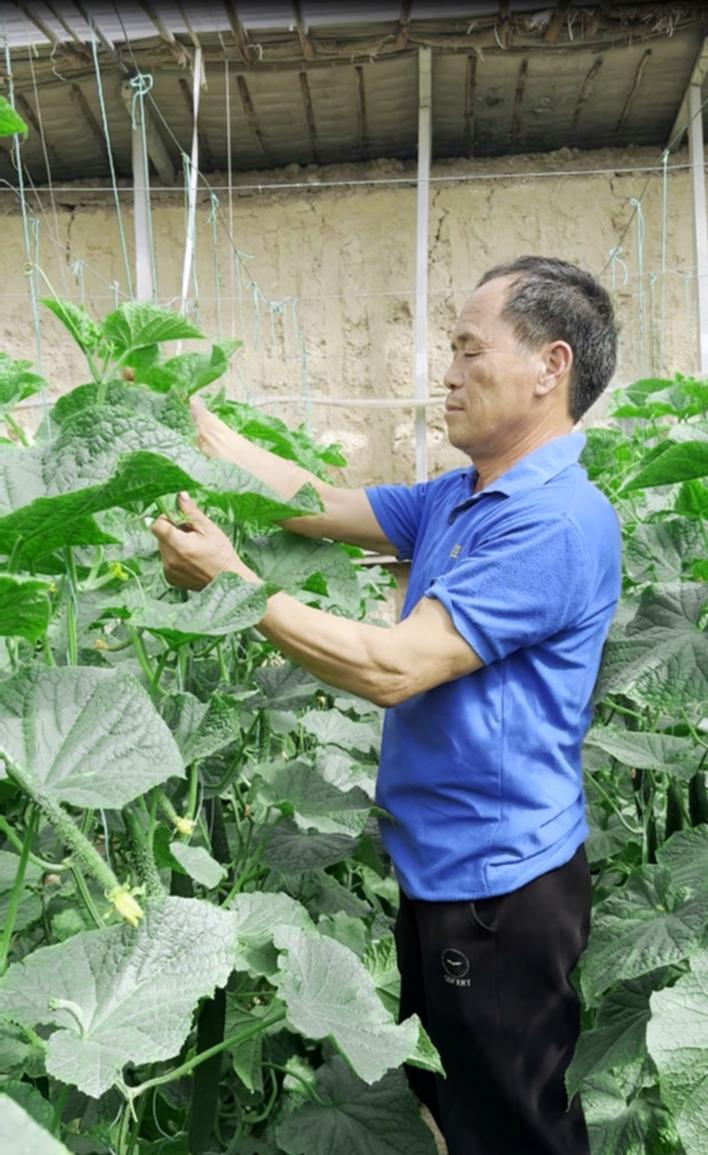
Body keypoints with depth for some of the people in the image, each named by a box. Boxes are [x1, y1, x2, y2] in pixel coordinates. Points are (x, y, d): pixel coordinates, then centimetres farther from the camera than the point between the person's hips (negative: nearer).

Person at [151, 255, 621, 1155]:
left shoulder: (559, 520, -23)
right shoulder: (454, 499, 5)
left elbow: (393, 667, -27)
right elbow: (319, 505, 7)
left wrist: (233, 584, -21)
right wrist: (193, 423, 7)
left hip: (500, 885, -9)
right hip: (435, 869, 9)